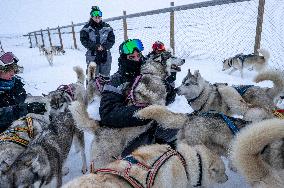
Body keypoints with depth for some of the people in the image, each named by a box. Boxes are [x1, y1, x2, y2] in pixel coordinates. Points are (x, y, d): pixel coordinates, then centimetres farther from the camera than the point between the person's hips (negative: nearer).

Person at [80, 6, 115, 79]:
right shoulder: (86, 28, 2)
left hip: (105, 55, 3)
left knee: (106, 76, 12)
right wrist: (95, 46, -16)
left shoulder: (107, 27, 9)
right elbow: (84, 40, -4)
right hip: (92, 55, -2)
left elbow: (112, 39, 4)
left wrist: (104, 46, -12)